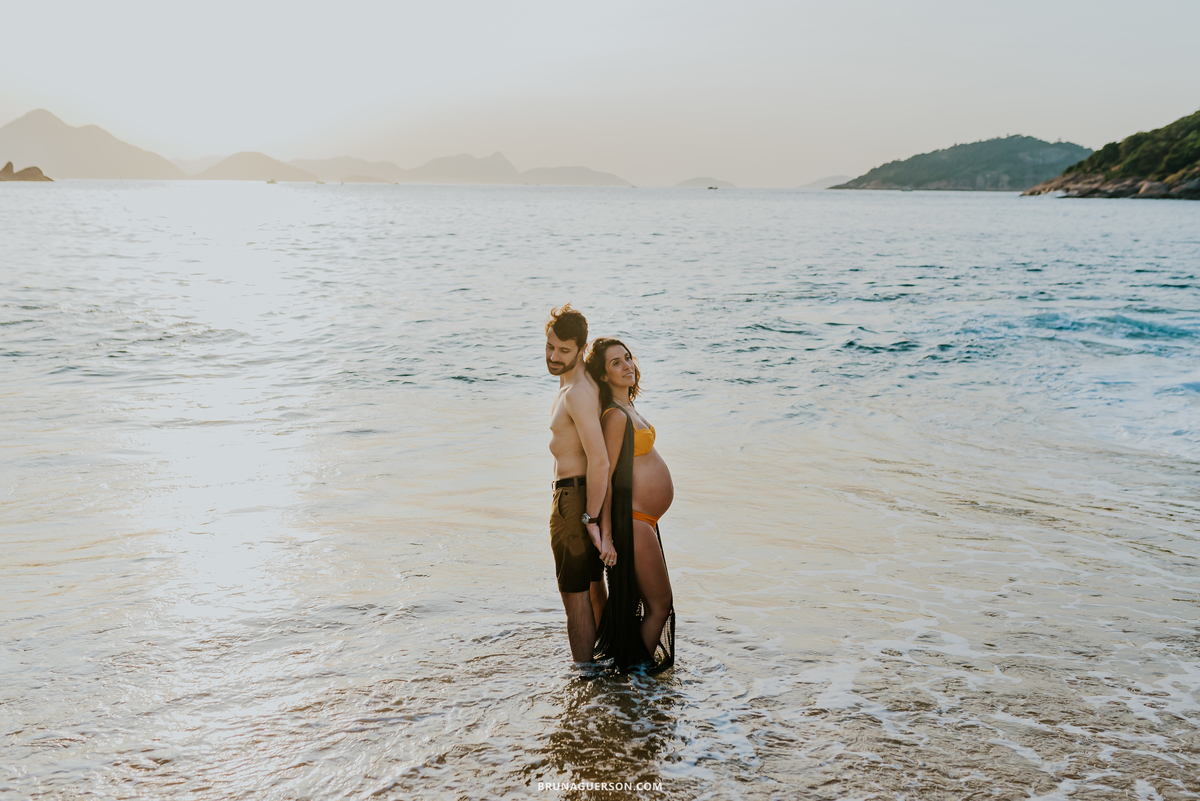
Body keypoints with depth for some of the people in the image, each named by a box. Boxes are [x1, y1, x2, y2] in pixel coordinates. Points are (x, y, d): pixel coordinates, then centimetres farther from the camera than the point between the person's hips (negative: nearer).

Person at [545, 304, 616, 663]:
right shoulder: (575, 383, 11)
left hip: (575, 499, -11)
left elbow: (599, 460, -30)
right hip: (588, 497, 11)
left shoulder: (577, 394, -22)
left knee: (575, 600, -2)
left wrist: (592, 519, -25)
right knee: (594, 589, 23)